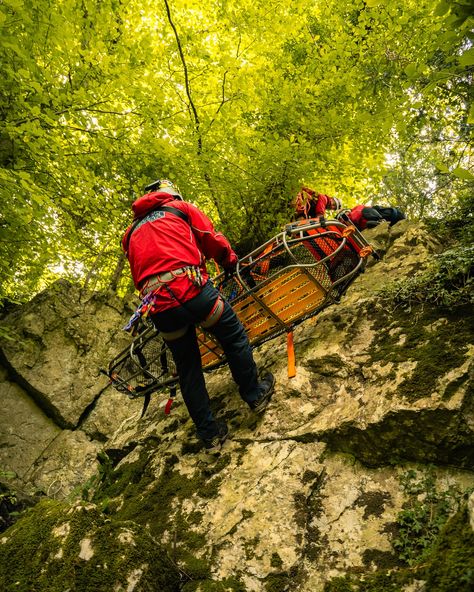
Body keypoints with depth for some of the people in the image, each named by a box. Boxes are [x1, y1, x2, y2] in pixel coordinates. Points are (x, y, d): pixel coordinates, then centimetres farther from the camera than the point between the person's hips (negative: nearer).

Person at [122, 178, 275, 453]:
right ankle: (255, 395, 33)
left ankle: (210, 434, 24)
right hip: (192, 288, -4)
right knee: (235, 338, 20)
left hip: (158, 304, 4)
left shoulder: (131, 233, 29)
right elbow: (213, 240, 16)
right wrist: (233, 263, 33)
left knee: (187, 368, 17)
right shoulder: (181, 208, 18)